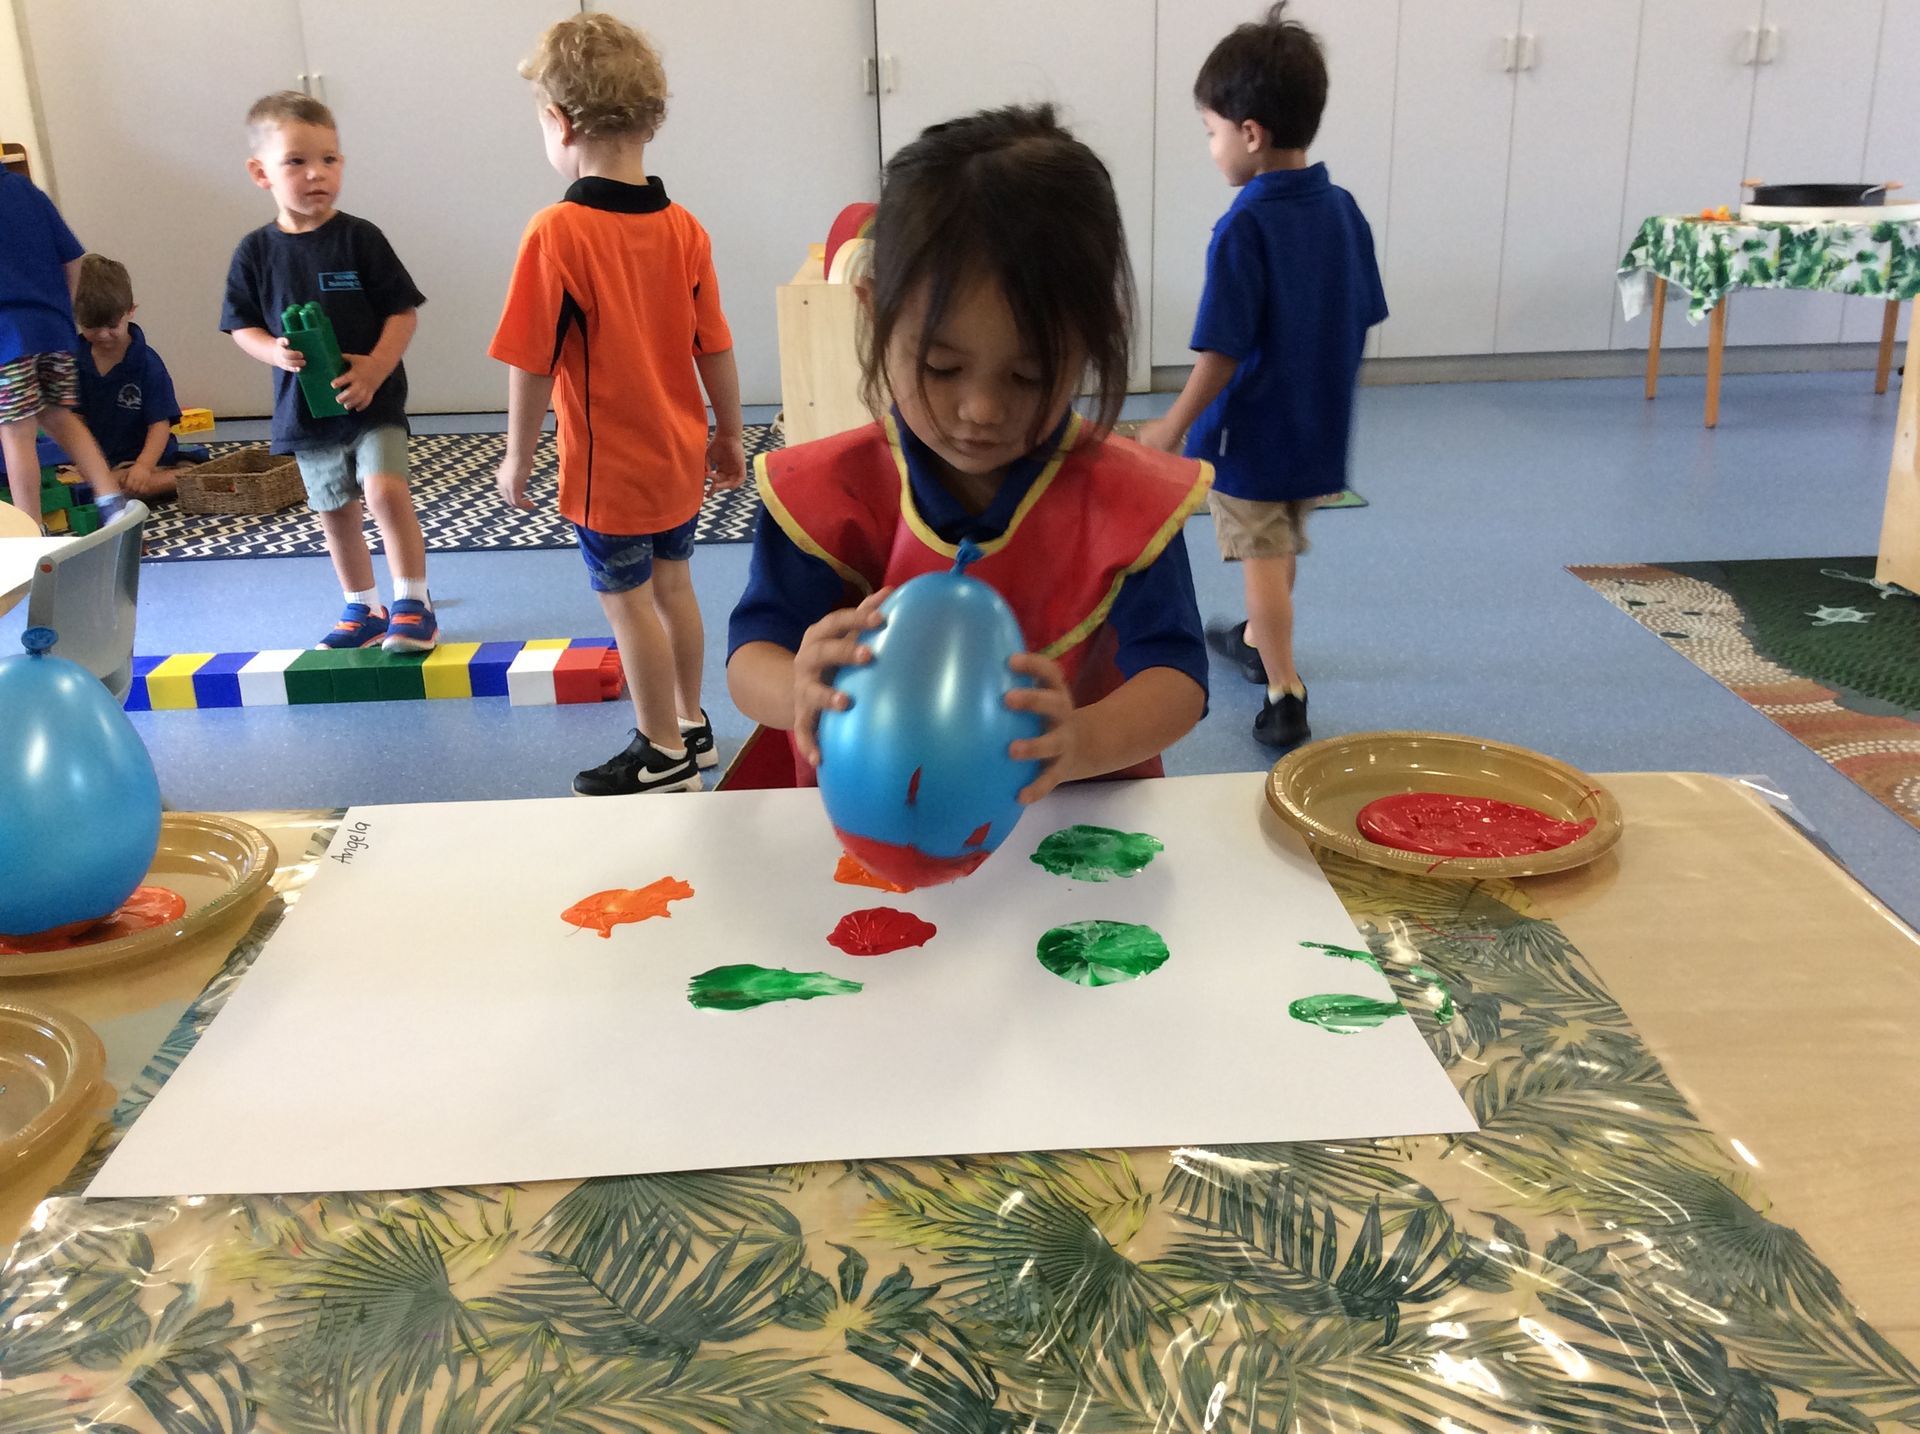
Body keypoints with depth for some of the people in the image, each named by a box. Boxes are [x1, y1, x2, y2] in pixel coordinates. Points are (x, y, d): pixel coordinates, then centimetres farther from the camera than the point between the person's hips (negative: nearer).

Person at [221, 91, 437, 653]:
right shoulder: (256, 252, -1)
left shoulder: (360, 238, -7)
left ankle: (412, 603, -7)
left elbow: (403, 313, -7)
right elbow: (242, 325, 6)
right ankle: (364, 610, 29)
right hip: (305, 406, 3)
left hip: (372, 399, -3)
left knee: (385, 489, -20)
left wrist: (376, 366, -21)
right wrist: (274, 351, -16)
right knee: (335, 513, 13)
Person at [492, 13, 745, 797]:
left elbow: (532, 363, -17)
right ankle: (692, 724, 34)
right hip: (679, 458, 6)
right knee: (672, 586, 20)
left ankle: (665, 754, 20)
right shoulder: (683, 228, -5)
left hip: (607, 470, -6)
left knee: (628, 602, 8)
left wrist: (517, 459, -5)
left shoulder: (557, 233, -20)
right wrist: (729, 436, 13)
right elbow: (715, 349, 0)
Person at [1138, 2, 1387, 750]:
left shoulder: (1244, 228, -22)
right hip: (1318, 428, 7)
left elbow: (1222, 352, -21)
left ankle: (1285, 695, 6)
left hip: (1252, 434, -7)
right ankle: (1257, 640, 45)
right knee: (1281, 546, 25)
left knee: (1264, 559, 4)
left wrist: (1174, 427, -9)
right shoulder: (1344, 210, -2)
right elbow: (1362, 320, 6)